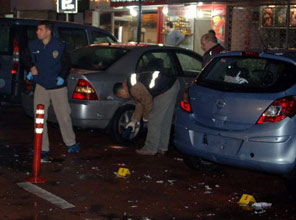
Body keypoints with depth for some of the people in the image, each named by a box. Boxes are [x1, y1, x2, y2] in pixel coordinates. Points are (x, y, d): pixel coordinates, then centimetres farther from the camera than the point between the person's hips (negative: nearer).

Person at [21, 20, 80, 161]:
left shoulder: (59, 46, -8)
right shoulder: (32, 45, -2)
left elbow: (66, 63, 1)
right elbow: (25, 59, 14)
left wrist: (62, 76, -12)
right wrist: (30, 68, -4)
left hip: (58, 86, -2)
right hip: (41, 86, 2)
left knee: (64, 116, 5)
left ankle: (71, 143, 25)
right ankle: (43, 149, 10)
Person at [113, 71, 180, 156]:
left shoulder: (134, 89, -16)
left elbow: (147, 101, -11)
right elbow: (139, 104, 25)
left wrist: (146, 117, 5)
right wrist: (134, 121, 27)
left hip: (166, 90, -11)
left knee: (155, 120, -2)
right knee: (165, 120, 15)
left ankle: (150, 149, 5)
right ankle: (162, 148, 23)